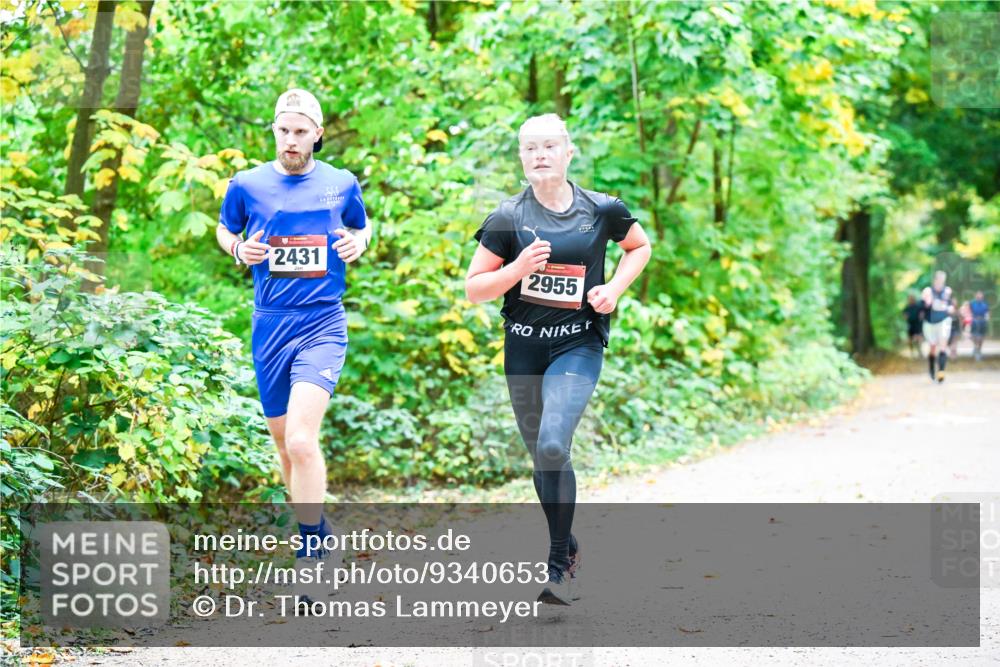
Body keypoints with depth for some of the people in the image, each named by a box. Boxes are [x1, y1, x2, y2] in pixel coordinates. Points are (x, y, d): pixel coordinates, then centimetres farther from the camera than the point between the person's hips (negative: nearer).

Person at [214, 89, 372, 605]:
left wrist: (359, 242, -1)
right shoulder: (247, 184, 3)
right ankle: (315, 525, 35)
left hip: (322, 324, -3)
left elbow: (363, 227, 21)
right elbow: (224, 230, 19)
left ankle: (312, 554, -12)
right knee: (283, 441, 12)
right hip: (270, 325, 3)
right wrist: (239, 250, -2)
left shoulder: (342, 184, 3)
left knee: (301, 439, -20)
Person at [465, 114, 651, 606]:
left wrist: (615, 288, 0)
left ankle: (559, 562, -8)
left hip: (578, 345, -3)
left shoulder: (602, 210, -3)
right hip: (523, 347, 3)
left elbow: (640, 246, 17)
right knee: (542, 456, 13)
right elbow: (474, 290, -1)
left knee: (553, 445, -22)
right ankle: (567, 546, 36)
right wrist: (518, 268, -18)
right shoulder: (507, 218, -3)